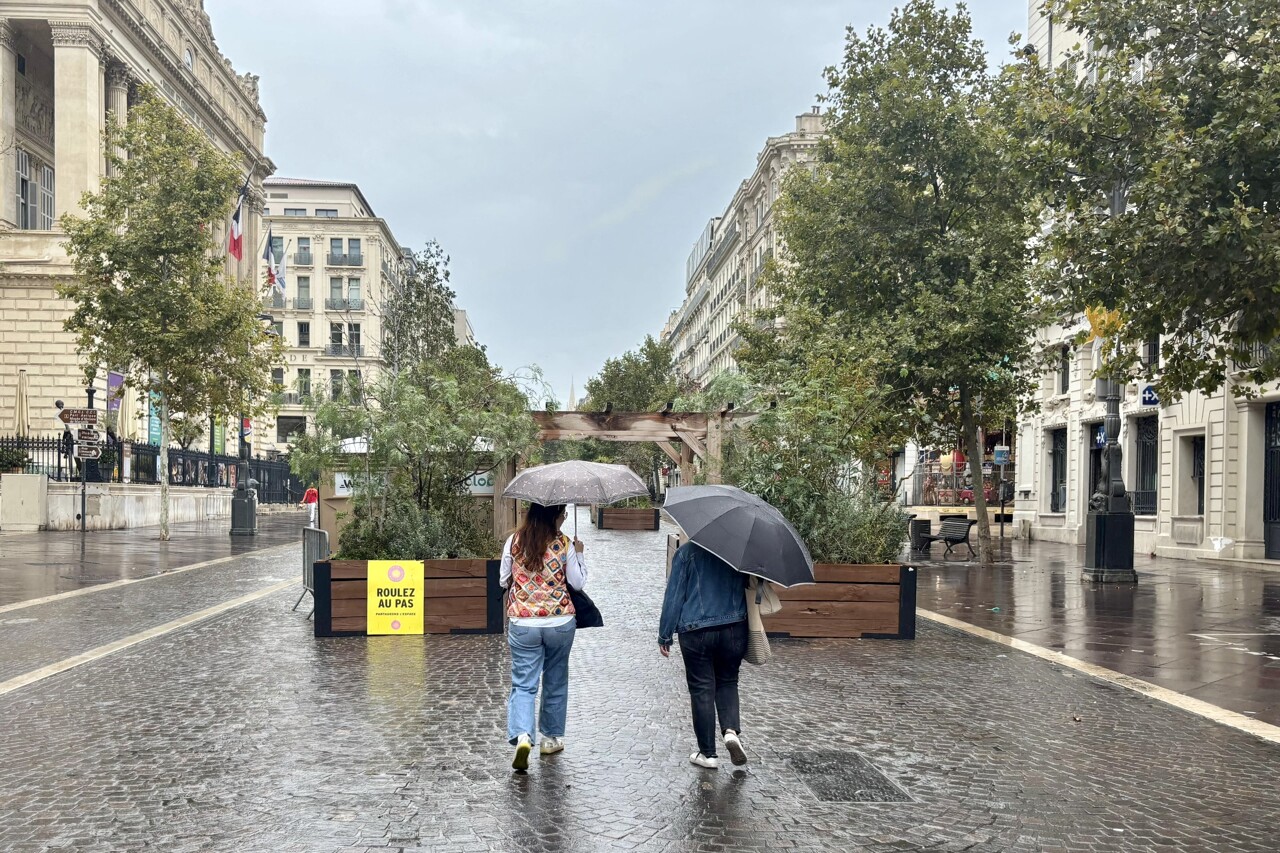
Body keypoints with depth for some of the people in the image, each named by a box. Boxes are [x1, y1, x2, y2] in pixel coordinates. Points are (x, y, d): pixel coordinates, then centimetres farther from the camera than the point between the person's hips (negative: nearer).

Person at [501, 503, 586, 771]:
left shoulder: (514, 541, -3)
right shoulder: (564, 545, -7)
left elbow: (503, 581, 6)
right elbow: (578, 583, 0)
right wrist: (578, 555, 13)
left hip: (522, 624, 0)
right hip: (560, 622, 0)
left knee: (524, 683, 4)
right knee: (555, 681, 17)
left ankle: (522, 736, -17)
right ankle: (551, 737, 27)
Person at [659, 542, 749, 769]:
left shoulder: (686, 552, -3)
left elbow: (674, 595, -5)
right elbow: (749, 589, 12)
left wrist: (664, 636, 1)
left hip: (696, 632, -2)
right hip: (735, 629, 3)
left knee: (702, 690, 6)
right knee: (728, 682, 19)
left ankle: (708, 753, 10)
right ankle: (731, 730, -5)